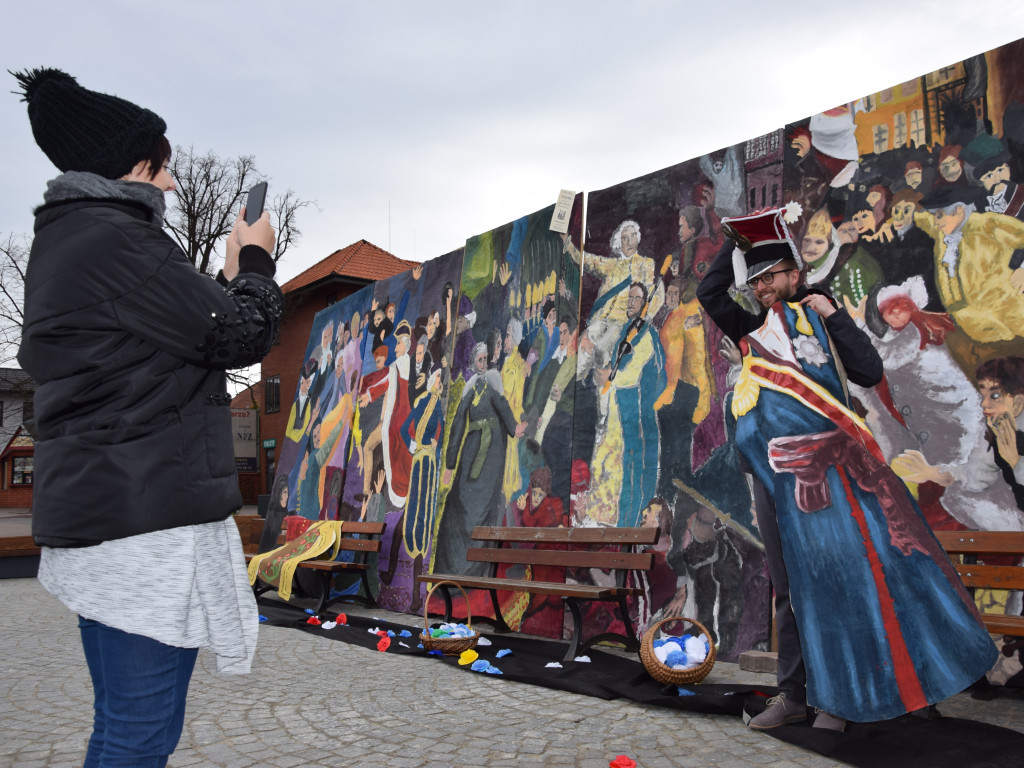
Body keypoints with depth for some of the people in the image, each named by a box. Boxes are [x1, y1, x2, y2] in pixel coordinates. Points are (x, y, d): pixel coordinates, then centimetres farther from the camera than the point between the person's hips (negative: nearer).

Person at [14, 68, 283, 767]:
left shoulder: (65, 239, 18)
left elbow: (181, 338, 21)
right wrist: (256, 262, 5)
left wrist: (231, 275, 18)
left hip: (95, 512, 11)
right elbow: (239, 337, -12)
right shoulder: (113, 238, -13)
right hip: (146, 523, -11)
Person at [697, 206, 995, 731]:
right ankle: (794, 696, 15)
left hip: (822, 466, -4)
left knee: (835, 574, -4)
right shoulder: (753, 333, 18)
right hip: (772, 473, 4)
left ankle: (835, 695, 7)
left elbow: (870, 373, -3)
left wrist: (834, 316, -5)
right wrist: (737, 244, 13)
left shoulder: (823, 323, 8)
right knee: (788, 585, 7)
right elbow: (708, 294, 14)